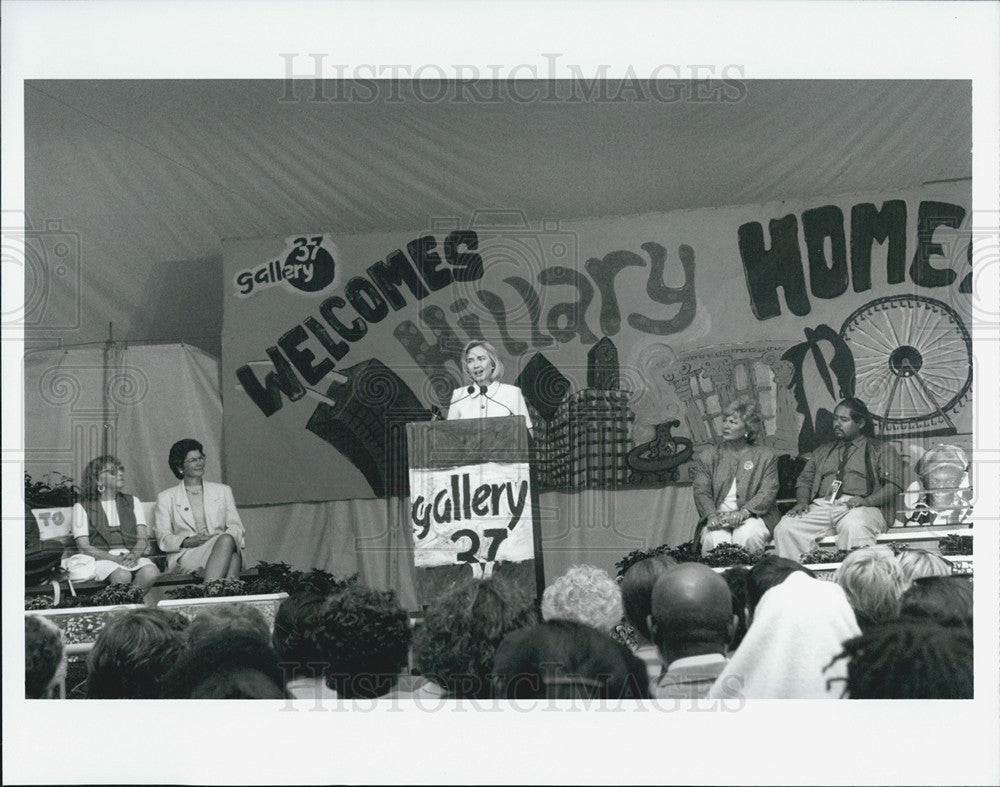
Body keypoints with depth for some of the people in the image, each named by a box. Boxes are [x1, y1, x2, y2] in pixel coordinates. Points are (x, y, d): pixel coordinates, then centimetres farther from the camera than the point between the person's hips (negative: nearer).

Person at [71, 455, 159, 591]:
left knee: (150, 572, -33)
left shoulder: (132, 502, 22)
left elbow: (143, 539, 11)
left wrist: (134, 555, -14)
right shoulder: (82, 507, 11)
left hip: (132, 556, 3)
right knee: (122, 576, -38)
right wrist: (115, 559, -16)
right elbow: (83, 548, -1)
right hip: (101, 559, -3)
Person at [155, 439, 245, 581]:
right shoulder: (166, 497, 19)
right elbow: (163, 539, 9)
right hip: (185, 556, -2)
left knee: (227, 540, -39)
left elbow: (236, 528, 15)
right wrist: (187, 542, -13)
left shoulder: (223, 491, 25)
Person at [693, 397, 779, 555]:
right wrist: (712, 516, -17)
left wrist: (743, 513, -18)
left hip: (752, 516, -1)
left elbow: (768, 492, -1)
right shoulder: (708, 456, 15)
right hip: (717, 516, 1)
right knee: (714, 539, -33)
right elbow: (701, 491, 5)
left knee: (747, 536, -35)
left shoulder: (766, 456, 10)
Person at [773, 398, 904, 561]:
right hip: (821, 506, 4)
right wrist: (802, 502, 0)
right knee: (786, 527, -25)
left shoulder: (881, 450, 16)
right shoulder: (823, 451, 31)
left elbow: (893, 486, 3)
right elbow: (804, 480, 23)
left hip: (857, 507, -4)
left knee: (853, 527, -41)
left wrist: (867, 500, -16)